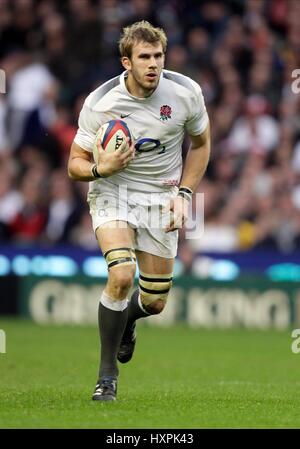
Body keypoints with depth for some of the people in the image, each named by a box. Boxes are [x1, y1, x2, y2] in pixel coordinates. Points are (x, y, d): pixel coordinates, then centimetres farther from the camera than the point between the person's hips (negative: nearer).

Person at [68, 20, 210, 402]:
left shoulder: (185, 92, -11)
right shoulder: (99, 103, -16)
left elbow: (200, 143, 7)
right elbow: (75, 165, -7)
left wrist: (184, 193, -4)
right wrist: (102, 169, -29)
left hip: (162, 196, 3)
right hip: (112, 190, -2)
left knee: (154, 302, 4)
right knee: (121, 275, -27)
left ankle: (125, 319, 44)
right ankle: (107, 373, -10)